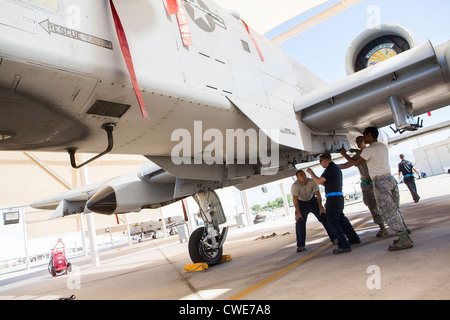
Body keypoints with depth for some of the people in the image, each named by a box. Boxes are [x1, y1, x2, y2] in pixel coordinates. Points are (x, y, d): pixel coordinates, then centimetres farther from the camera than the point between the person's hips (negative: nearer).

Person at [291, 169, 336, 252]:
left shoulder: (312, 182, -24)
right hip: (301, 203, -2)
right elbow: (295, 200, -28)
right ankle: (300, 245, -8)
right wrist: (298, 213, -33)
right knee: (300, 222, -14)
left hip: (313, 200, 2)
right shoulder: (295, 186, -28)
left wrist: (321, 208, -22)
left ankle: (334, 238, 7)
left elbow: (318, 195, -18)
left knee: (324, 217, -5)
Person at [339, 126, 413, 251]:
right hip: (390, 179, 9)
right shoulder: (383, 146, 15)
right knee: (395, 209, 13)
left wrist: (344, 154, 9)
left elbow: (356, 163, -5)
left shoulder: (369, 149, -11)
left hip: (380, 182, -9)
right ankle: (405, 236, 16)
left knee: (388, 212, -6)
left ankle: (404, 240, -4)